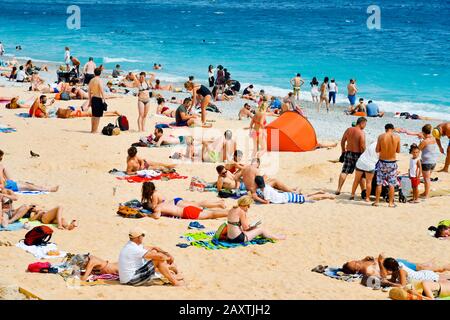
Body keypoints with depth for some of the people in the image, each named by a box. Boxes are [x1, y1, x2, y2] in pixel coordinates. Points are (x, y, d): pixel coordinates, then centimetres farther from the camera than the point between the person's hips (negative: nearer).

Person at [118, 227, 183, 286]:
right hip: (131, 280, -10)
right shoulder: (134, 249, -22)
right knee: (158, 260, -10)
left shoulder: (130, 245, 9)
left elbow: (153, 248, 18)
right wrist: (168, 258, -1)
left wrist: (166, 253, 7)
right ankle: (174, 282, -1)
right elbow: (159, 256, -20)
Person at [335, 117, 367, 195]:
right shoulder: (361, 133, -14)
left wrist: (343, 152, 20)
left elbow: (342, 141, 11)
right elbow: (362, 146, -18)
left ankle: (338, 189, 7)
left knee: (344, 172, 10)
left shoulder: (348, 130, 4)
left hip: (348, 153, 5)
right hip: (357, 155, -5)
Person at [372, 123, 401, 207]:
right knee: (392, 184, 8)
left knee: (379, 183, 9)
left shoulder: (381, 136, -8)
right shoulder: (397, 137, -6)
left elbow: (377, 150, -3)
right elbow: (398, 151, 3)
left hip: (382, 162, 0)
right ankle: (391, 203, 11)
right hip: (392, 162, 0)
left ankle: (376, 201, 12)